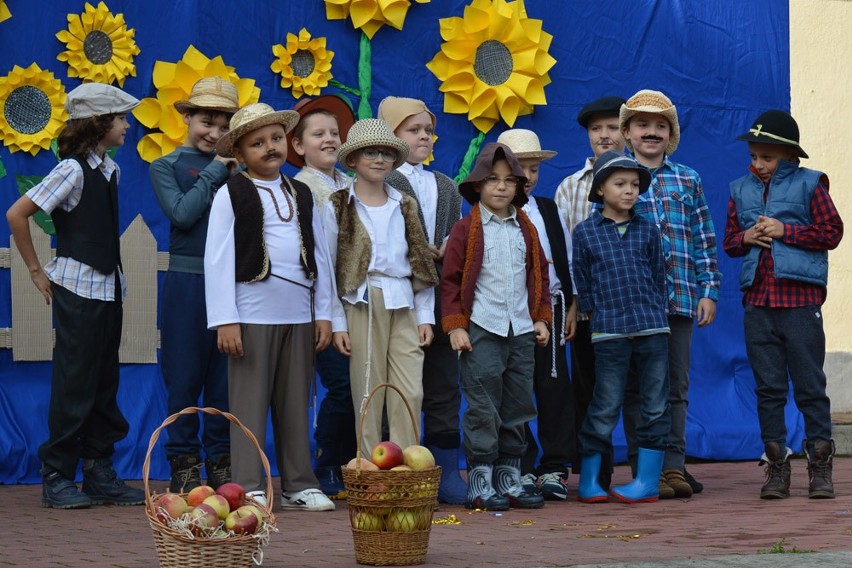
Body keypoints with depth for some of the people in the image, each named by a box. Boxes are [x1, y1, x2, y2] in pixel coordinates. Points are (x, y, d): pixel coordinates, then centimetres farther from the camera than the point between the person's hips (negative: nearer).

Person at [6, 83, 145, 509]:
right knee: (74, 383, -4)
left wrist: (118, 279, 10)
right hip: (77, 288, -8)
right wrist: (37, 271, -9)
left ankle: (100, 475, 16)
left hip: (108, 289, 8)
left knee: (104, 382, 10)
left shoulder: (110, 169, 10)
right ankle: (57, 478, 3)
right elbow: (16, 214, -15)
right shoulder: (72, 170, -13)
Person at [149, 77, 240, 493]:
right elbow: (182, 214, -9)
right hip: (188, 281, -2)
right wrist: (214, 172, -5)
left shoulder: (234, 168, 12)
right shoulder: (167, 167, 6)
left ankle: (221, 463, 13)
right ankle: (184, 466, 8)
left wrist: (236, 174, -7)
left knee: (226, 378, 5)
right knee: (185, 377, 0)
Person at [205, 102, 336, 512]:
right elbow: (217, 259, -5)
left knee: (296, 402, 9)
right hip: (253, 313, -5)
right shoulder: (230, 195, 0)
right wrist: (225, 321, -11)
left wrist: (323, 313, 10)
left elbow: (319, 256, 16)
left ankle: (299, 485, 14)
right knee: (250, 402, -3)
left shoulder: (301, 195, 15)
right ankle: (249, 488, 0)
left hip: (299, 314, 5)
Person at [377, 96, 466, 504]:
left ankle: (446, 472, 12)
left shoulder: (446, 187, 20)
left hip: (441, 300, 6)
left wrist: (448, 251, -2)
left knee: (444, 389, 7)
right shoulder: (382, 184, -2)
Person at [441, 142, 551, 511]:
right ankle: (480, 482, 0)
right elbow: (450, 280, -3)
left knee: (517, 407, 8)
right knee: (483, 408, -5)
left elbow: (539, 274, 20)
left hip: (521, 331, 5)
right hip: (481, 331, -5)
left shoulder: (525, 229, 12)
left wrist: (541, 318, 12)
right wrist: (455, 326, -9)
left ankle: (509, 477, 16)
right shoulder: (466, 230, -2)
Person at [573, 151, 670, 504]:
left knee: (655, 405, 2)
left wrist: (654, 313, 10)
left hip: (653, 329, 3)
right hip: (609, 333, -2)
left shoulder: (647, 230, 10)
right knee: (605, 407, -1)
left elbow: (659, 276, 15)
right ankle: (589, 480, 10)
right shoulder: (585, 232, 4)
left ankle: (648, 480, 8)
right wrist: (596, 315, 5)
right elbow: (581, 281, 9)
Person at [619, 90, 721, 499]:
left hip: (680, 299, 3)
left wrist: (709, 291, 5)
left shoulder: (687, 180, 13)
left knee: (676, 386, 5)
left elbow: (704, 239, 13)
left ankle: (673, 465, 9)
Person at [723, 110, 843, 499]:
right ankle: (776, 465, 10)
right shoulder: (741, 190, 14)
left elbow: (832, 231, -5)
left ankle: (820, 465, 3)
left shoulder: (808, 185, 1)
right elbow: (729, 242, 18)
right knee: (768, 387, 5)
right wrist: (745, 237, -4)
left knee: (810, 385, -2)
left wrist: (785, 230, -12)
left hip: (800, 297, -4)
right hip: (758, 300, 4)